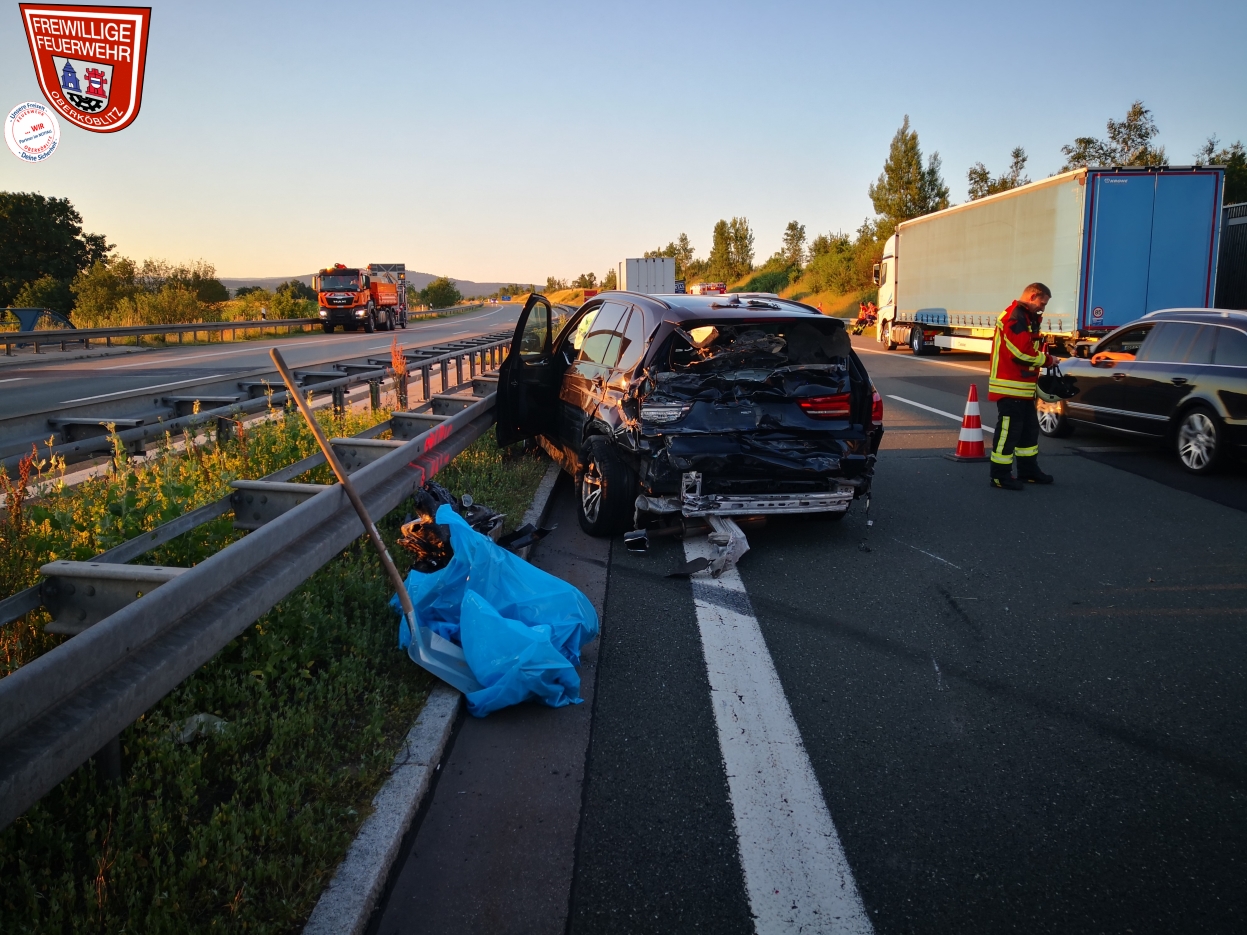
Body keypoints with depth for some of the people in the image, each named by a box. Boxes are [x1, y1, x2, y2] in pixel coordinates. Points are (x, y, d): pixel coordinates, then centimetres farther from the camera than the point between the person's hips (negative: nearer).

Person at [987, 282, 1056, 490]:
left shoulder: (1026, 317, 19)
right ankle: (1000, 476, -2)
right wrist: (1047, 360, -11)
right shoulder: (1015, 317, -17)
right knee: (1008, 429, -7)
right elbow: (1022, 352, -23)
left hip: (1023, 387, 11)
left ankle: (1028, 470, 29)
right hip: (1010, 387, -11)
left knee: (1029, 428, 18)